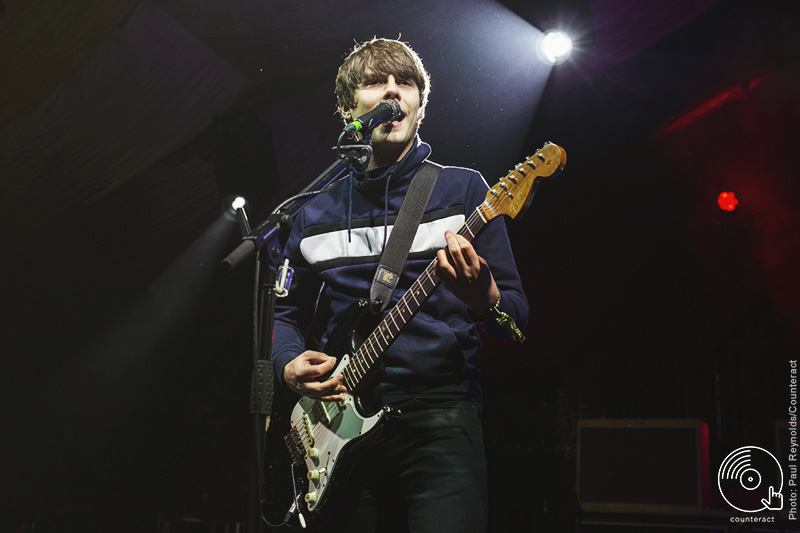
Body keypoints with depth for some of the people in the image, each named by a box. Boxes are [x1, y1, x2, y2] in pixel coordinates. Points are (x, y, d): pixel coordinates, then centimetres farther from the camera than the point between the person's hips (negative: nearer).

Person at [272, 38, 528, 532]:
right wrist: (290, 363, 1)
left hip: (440, 417, -3)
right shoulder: (315, 213, 13)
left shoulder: (462, 189, 3)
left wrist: (483, 298, -22)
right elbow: (286, 311, 22)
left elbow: (517, 316, 0)